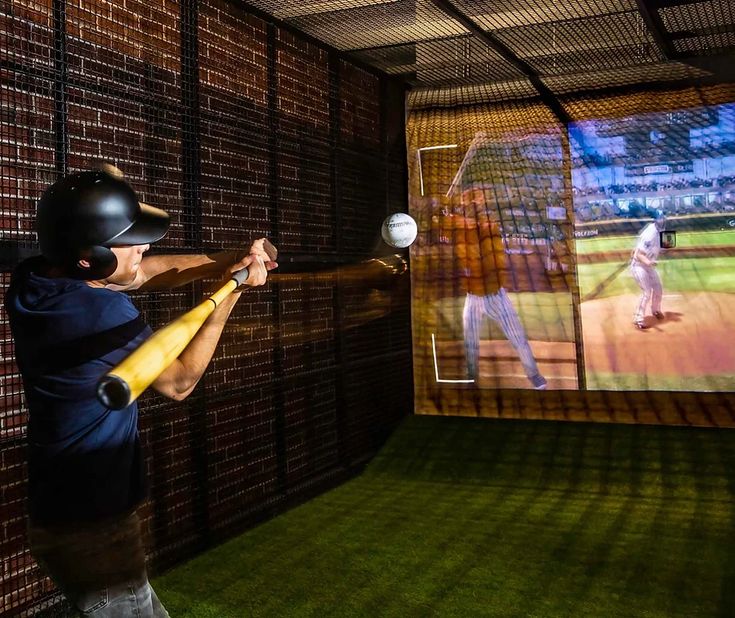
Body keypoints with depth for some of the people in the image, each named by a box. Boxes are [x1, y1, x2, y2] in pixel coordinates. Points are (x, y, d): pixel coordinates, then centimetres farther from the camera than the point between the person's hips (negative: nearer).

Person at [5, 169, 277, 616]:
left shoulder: (29, 280, -4)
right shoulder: (104, 312, -27)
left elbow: (143, 272, 7)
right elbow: (180, 382, -12)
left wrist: (224, 262, -4)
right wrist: (234, 290, -9)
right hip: (92, 527, -8)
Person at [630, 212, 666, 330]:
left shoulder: (659, 231, 0)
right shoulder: (650, 235, -28)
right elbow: (639, 254, -32)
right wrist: (648, 262, -49)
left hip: (649, 265, 9)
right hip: (639, 265, -9)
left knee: (658, 289, 19)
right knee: (647, 292, -17)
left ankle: (655, 310, 43)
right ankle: (638, 319, -10)